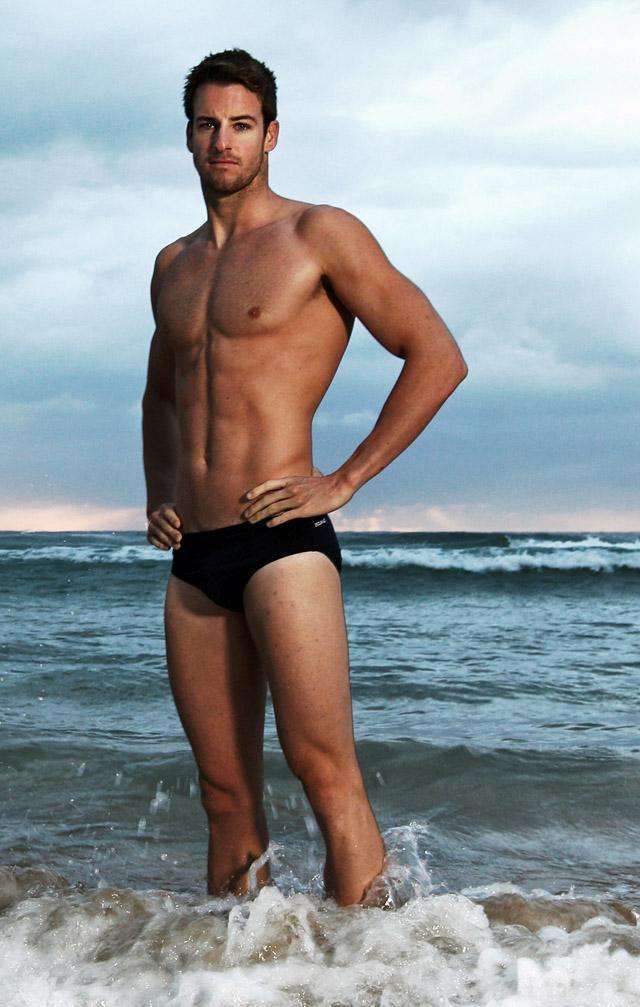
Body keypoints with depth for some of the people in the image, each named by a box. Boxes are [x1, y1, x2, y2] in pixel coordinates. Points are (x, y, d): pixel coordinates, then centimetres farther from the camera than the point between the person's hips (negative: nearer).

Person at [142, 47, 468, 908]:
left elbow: (438, 357, -4)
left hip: (283, 542, -6)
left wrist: (344, 482, -8)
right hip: (194, 559, 6)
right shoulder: (173, 265, 19)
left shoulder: (320, 234, 1)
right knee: (226, 795, 9)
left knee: (326, 775, -11)